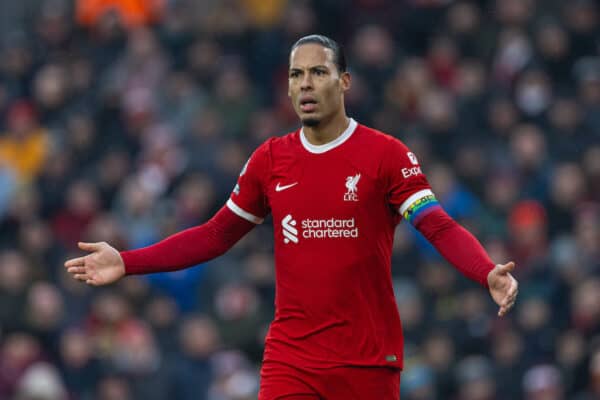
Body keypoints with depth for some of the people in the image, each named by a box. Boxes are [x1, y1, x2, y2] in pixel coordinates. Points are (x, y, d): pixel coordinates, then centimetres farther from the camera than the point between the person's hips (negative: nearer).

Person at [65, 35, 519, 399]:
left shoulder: (386, 154, -4)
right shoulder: (270, 160, 7)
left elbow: (441, 228, -11)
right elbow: (215, 236, 15)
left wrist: (490, 274, -31)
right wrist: (125, 263, 7)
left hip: (369, 363, -2)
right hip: (290, 361, 2)